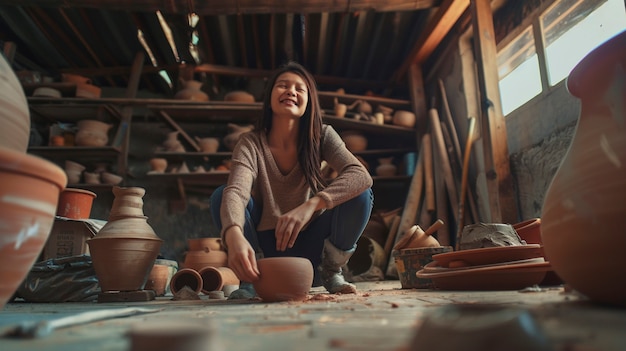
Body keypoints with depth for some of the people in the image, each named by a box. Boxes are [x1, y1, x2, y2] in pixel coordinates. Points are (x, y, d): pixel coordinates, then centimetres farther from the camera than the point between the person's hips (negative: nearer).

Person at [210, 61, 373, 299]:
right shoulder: (251, 143, -13)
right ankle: (251, 277, -9)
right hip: (266, 247, 0)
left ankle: (330, 271, -2)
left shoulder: (321, 136, -10)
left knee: (361, 194, -22)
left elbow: (361, 175, -27)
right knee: (221, 196, -23)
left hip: (311, 246, 1)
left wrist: (311, 205, -43)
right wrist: (234, 236, -53)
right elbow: (236, 192, -31)